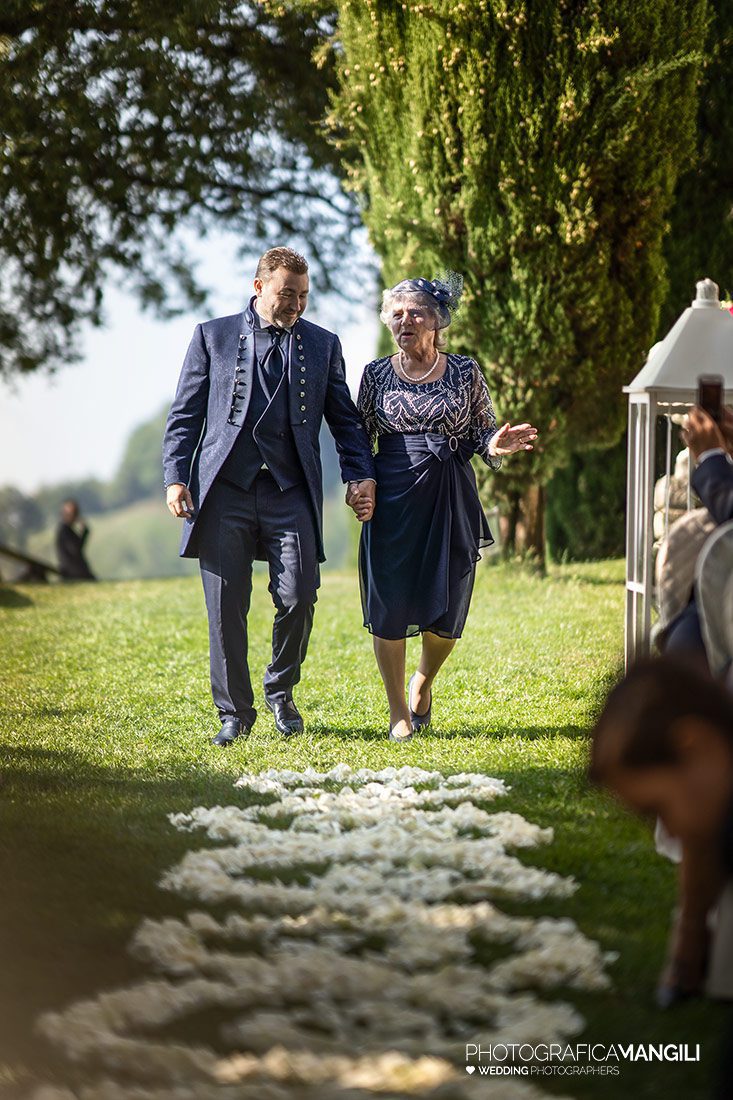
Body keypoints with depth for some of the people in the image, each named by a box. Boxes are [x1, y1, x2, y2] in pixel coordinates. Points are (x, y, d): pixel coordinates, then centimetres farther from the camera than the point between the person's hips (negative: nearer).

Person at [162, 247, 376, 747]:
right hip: (225, 487, -1)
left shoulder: (323, 345, 15)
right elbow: (185, 414, 9)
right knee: (226, 608, 0)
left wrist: (362, 475, 1)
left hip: (291, 491, 1)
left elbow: (345, 419, 16)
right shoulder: (213, 336, 10)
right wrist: (176, 477, -3)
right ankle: (235, 712, 12)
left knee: (299, 597, -10)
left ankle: (281, 690, 16)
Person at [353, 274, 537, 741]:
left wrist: (498, 444, -14)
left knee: (447, 610, 3)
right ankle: (399, 712, 12)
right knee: (389, 607, -2)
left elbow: (483, 433, 8)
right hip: (392, 502, 0)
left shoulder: (465, 372, 4)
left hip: (451, 502, 0)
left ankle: (424, 681, 33)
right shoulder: (376, 374, 5)